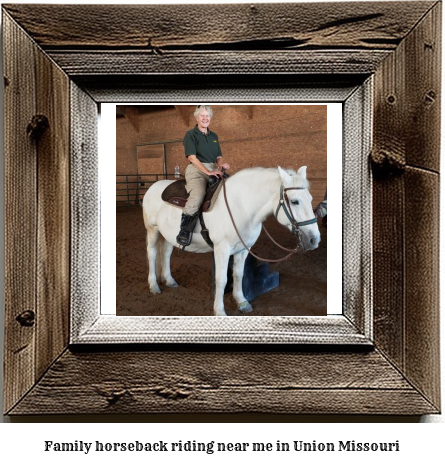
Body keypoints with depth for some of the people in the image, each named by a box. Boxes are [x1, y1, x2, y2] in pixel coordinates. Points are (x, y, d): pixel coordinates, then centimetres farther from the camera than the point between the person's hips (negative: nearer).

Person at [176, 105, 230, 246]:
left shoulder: (214, 136, 20)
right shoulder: (191, 134, 2)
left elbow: (219, 157, 21)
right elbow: (192, 157, -9)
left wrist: (222, 164, -5)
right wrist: (208, 172, -19)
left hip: (214, 169, 6)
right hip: (196, 169, -6)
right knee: (198, 195, -34)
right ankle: (184, 229, -27)